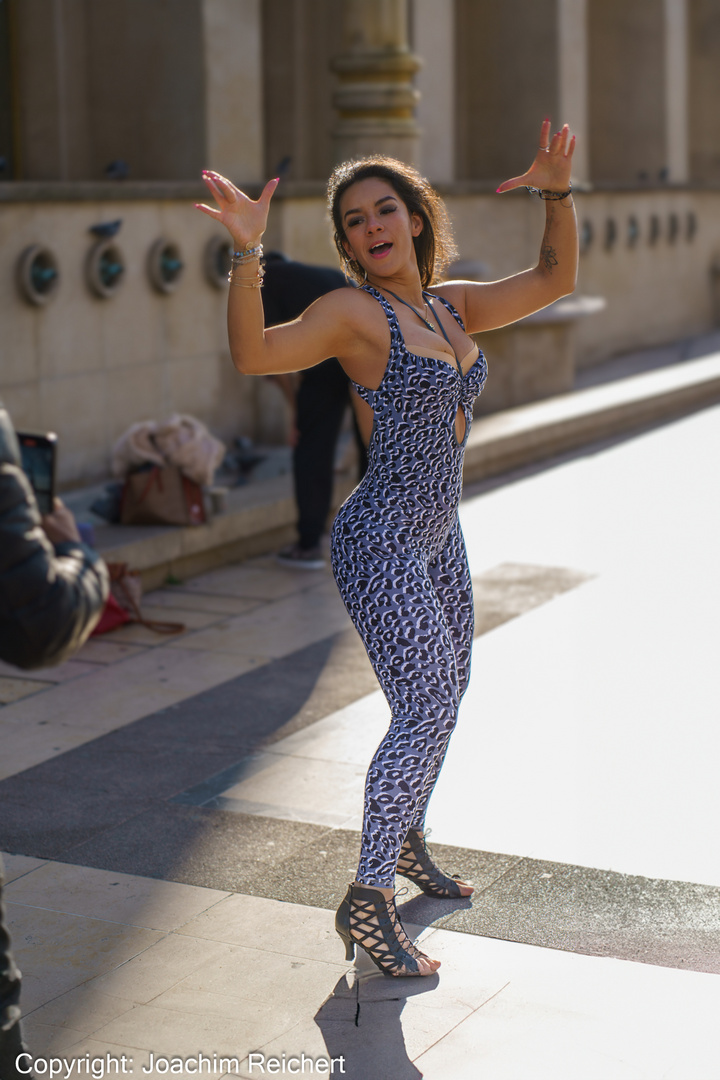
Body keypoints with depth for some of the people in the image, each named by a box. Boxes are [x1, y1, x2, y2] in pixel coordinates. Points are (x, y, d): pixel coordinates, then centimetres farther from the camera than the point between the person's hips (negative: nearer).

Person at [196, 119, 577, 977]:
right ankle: (367, 900, -6)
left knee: (448, 691, 19)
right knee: (424, 709, -14)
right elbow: (253, 353, -29)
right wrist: (247, 252, -41)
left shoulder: (451, 305, 8)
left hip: (438, 536, 9)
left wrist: (558, 195, -3)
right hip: (382, 540, -8)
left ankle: (407, 836, 40)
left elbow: (553, 281, 11)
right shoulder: (353, 311, -14)